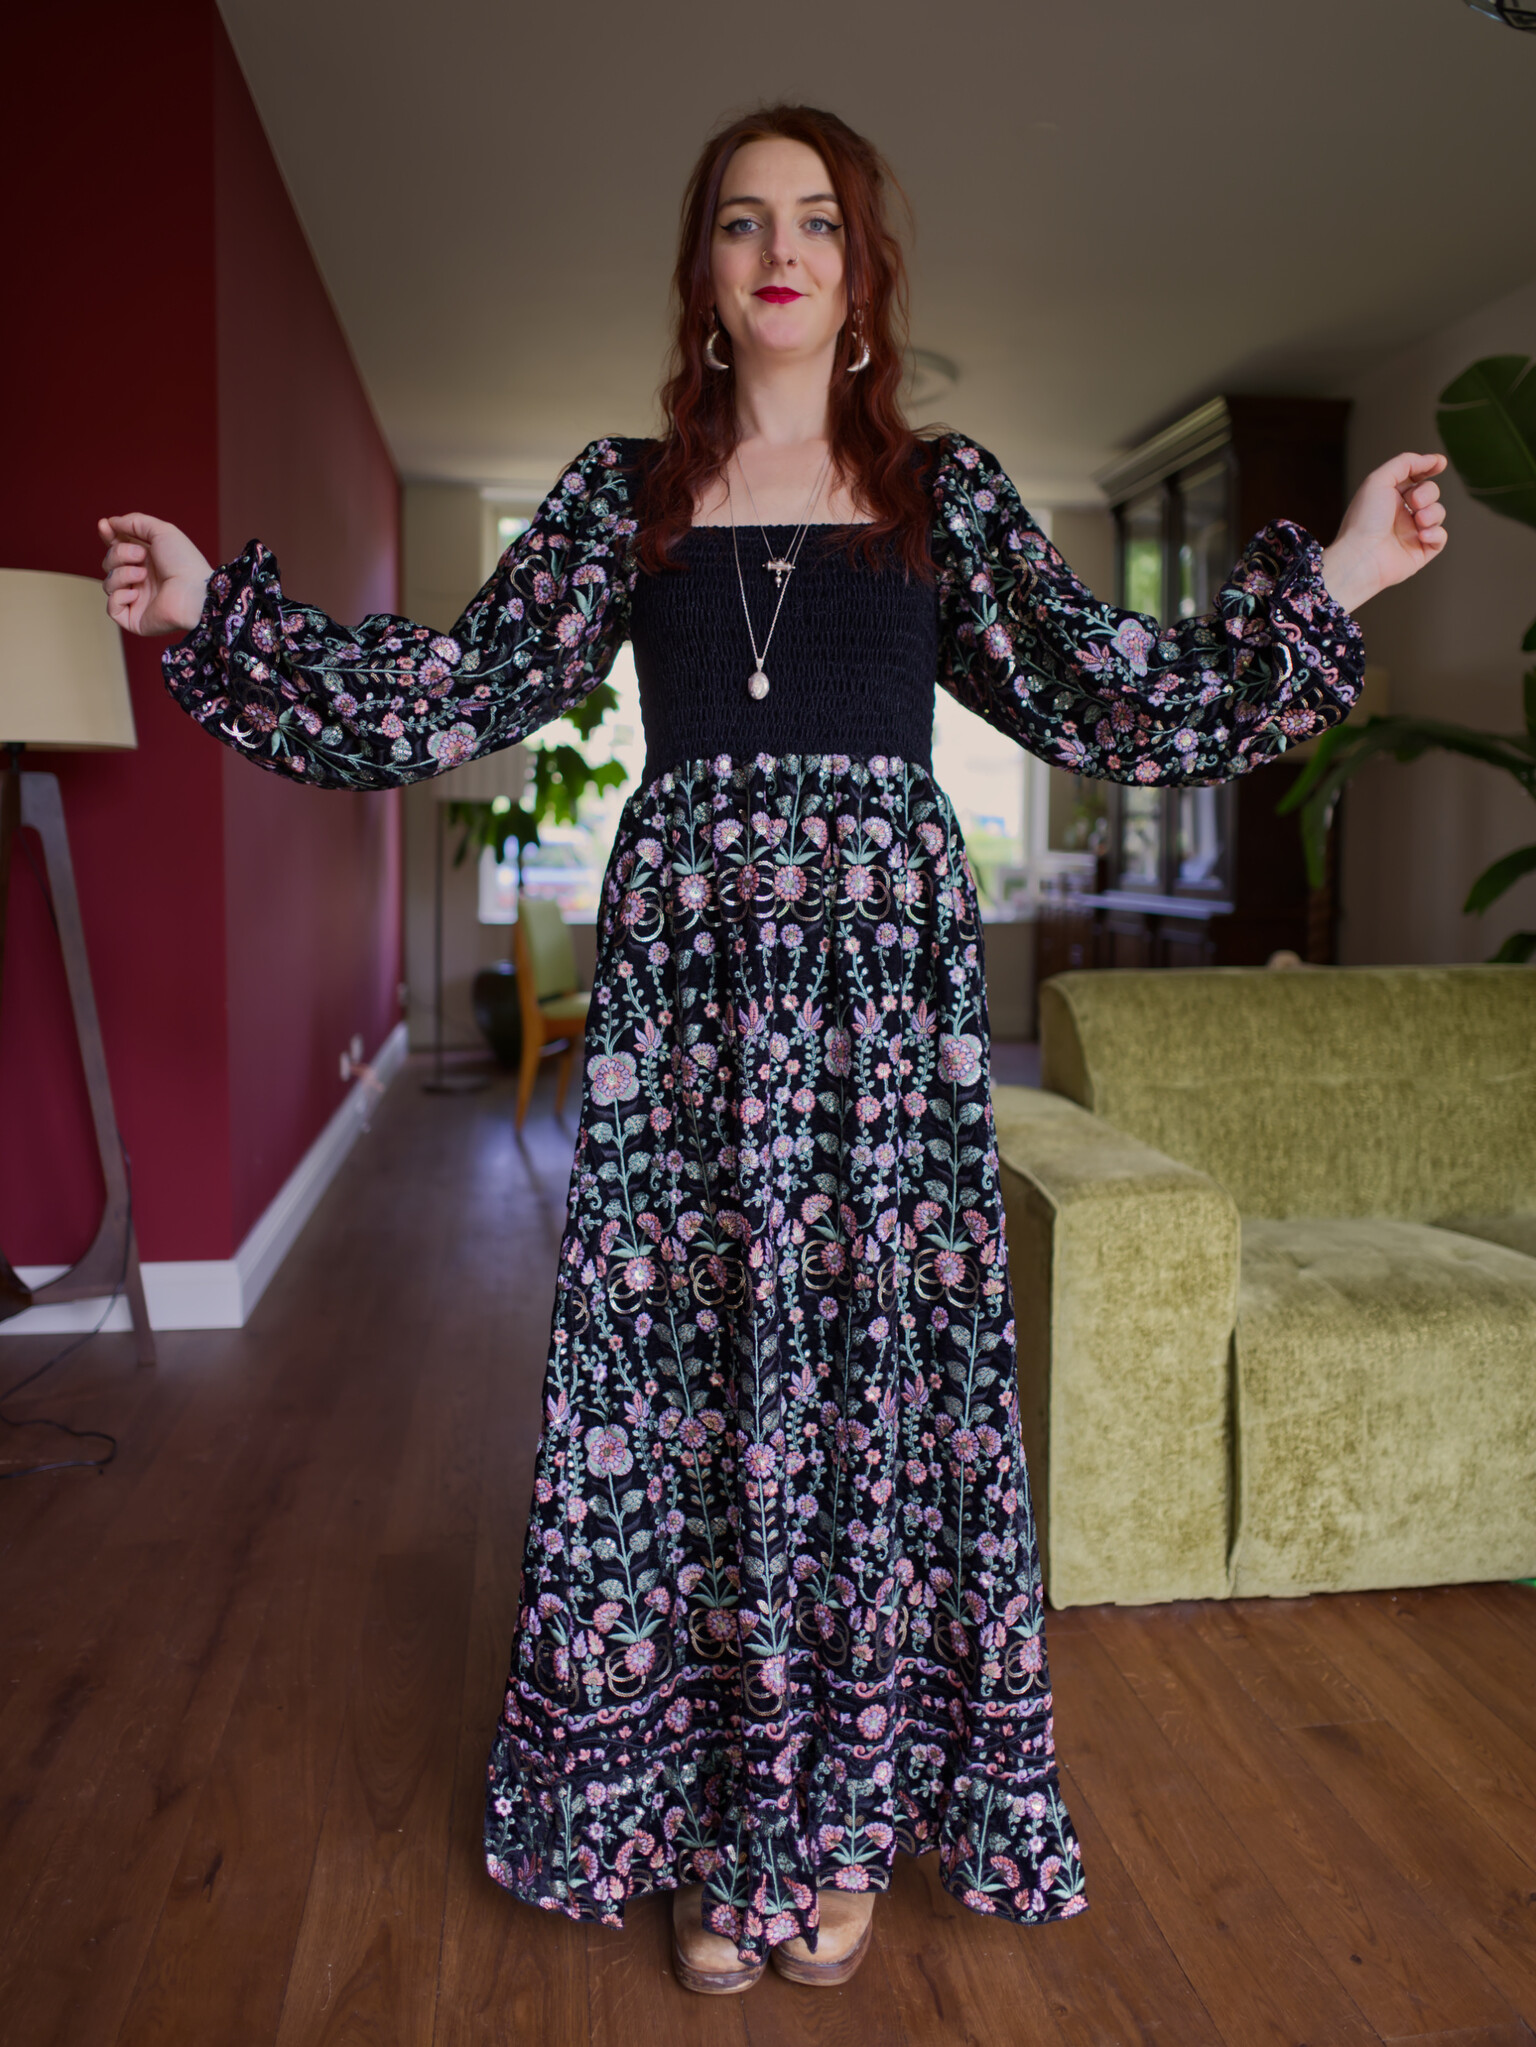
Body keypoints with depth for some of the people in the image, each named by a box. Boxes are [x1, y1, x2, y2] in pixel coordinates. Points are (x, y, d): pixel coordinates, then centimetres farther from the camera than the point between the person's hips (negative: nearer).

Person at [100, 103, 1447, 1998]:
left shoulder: (946, 492, 11)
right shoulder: (622, 492, 12)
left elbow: (1116, 702, 6)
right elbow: (452, 695, 8)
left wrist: (1330, 583, 2)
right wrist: (217, 611, 4)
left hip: (884, 968, 0)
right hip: (685, 969, 1)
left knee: (879, 1356, 2)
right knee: (685, 1363, 2)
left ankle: (842, 1817, 22)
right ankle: (713, 1826, 21)